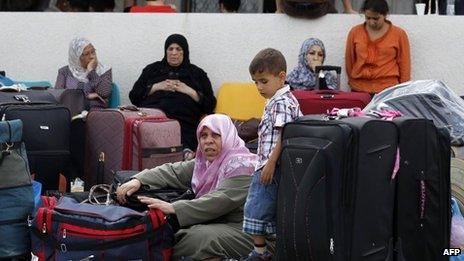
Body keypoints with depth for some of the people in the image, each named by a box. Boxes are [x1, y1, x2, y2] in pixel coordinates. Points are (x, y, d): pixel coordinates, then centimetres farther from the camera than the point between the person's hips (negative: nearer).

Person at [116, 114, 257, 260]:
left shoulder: (241, 166, -13)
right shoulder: (203, 163, 13)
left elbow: (220, 201, -24)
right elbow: (172, 171, 7)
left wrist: (173, 208, -30)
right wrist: (138, 181, -11)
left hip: (239, 230, -7)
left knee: (198, 237, -31)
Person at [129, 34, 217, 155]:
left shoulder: (197, 73, 24)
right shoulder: (152, 69, 28)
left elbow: (210, 105, 14)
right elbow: (133, 96, 17)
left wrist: (189, 91, 2)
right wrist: (156, 87, 5)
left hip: (184, 123, -1)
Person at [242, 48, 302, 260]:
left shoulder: (280, 103, -14)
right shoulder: (286, 100, 16)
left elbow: (283, 137, -22)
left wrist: (270, 164, -22)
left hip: (269, 167, -10)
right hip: (268, 166, 10)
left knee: (256, 208, -5)